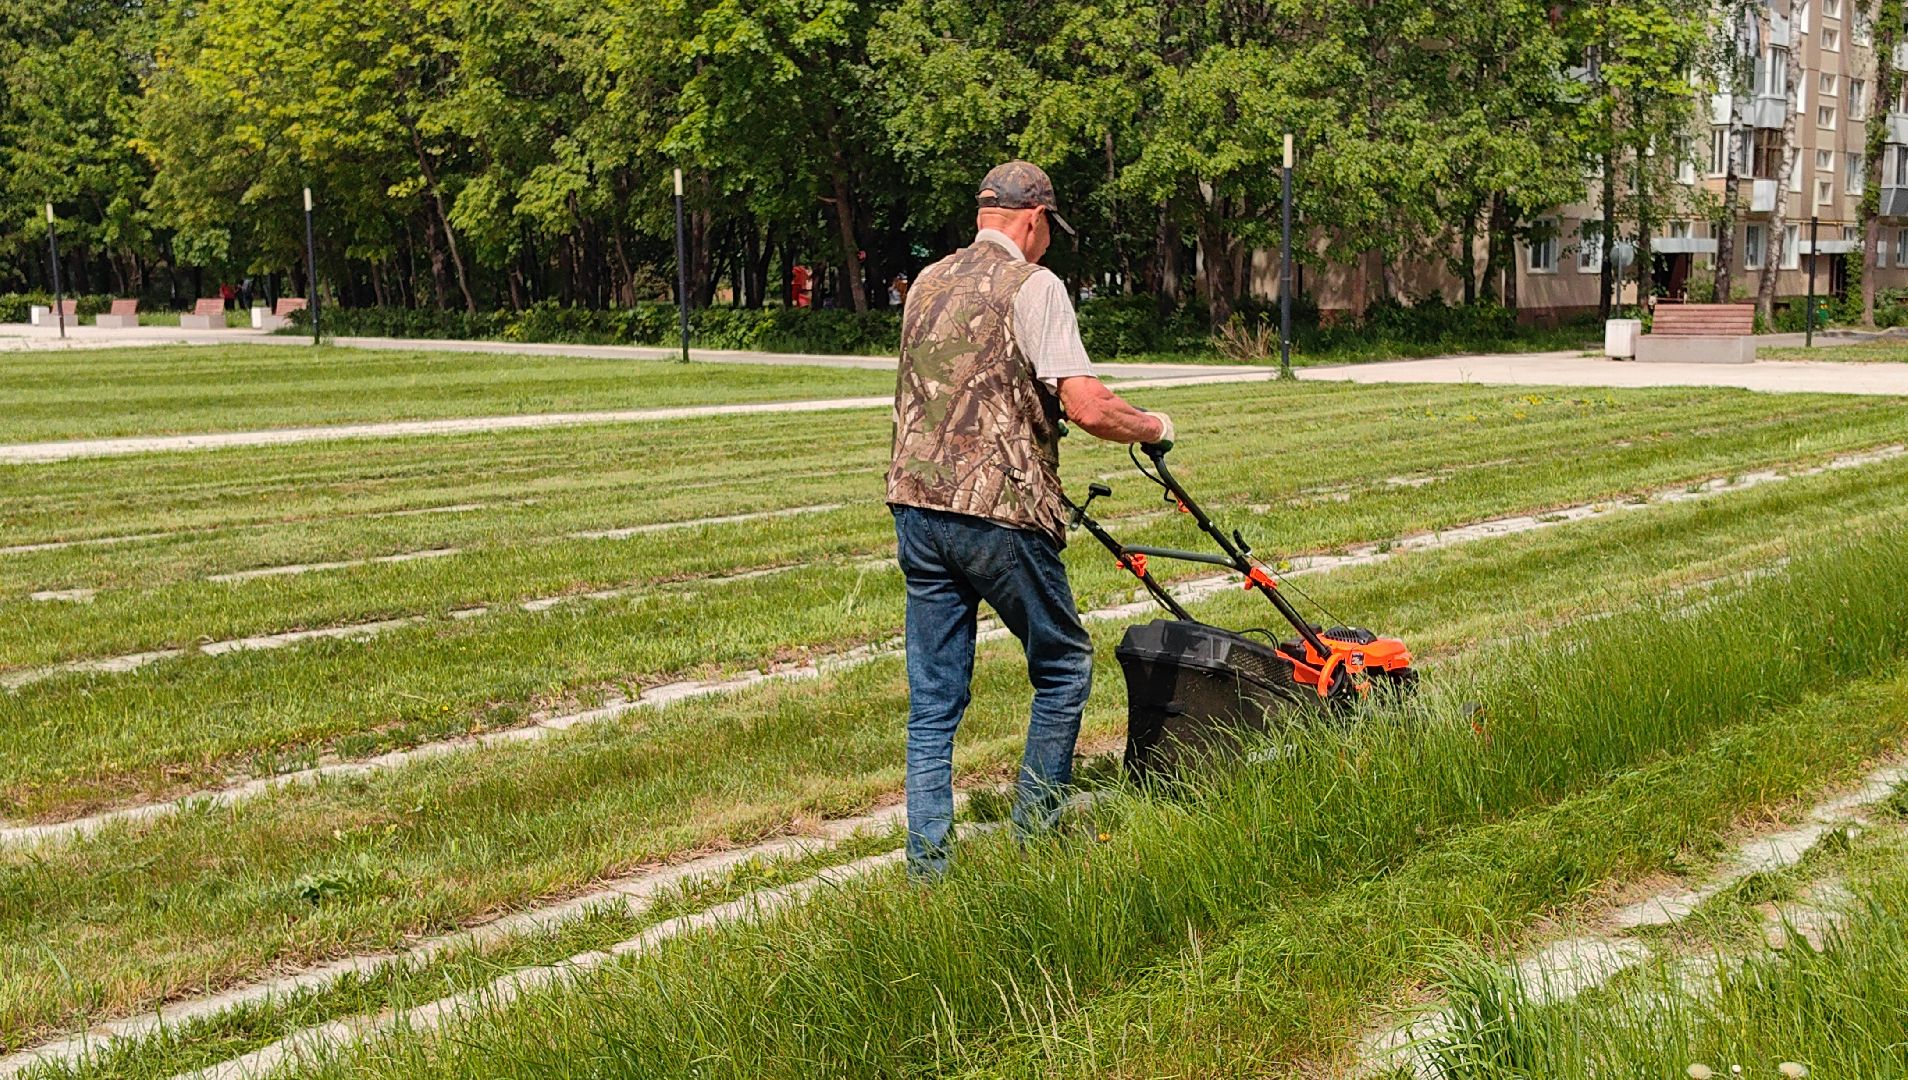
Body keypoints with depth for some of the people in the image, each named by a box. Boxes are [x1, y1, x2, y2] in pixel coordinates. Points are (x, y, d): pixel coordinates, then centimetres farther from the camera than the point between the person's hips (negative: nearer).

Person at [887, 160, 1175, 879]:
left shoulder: (927, 284, 16)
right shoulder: (1033, 286, -6)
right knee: (1064, 666, 13)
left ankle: (927, 861, 10)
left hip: (915, 503, 7)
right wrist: (1153, 428, 4)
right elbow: (1087, 408, -15)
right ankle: (1035, 832, 17)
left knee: (934, 696, 10)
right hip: (997, 512, -6)